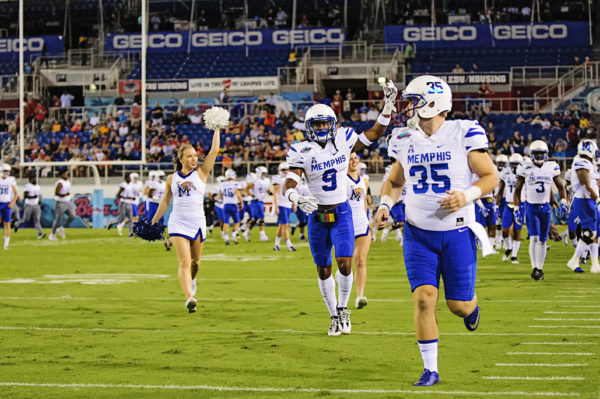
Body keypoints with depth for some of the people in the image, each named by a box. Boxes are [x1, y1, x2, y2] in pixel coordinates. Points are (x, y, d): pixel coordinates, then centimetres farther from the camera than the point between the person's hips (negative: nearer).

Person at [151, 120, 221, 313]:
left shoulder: (201, 173, 3)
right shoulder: (172, 178, 6)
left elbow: (214, 151, -5)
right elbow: (165, 202, 16)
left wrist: (217, 128, -8)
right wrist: (154, 221, 16)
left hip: (197, 223, 1)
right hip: (178, 223, -1)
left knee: (195, 261, 15)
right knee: (184, 262, -15)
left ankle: (191, 279, 48)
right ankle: (189, 298, -27)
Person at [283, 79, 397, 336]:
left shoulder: (343, 142, -3)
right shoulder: (302, 153, -8)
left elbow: (374, 134, 10)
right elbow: (288, 184, -15)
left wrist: (388, 106, 0)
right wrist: (296, 199, -38)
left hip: (341, 213, 0)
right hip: (317, 216, 0)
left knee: (344, 264, -14)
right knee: (323, 270, 6)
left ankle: (343, 308, 10)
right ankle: (334, 317, 23)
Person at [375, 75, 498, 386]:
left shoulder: (463, 134, -10)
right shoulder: (405, 141, 2)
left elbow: (491, 176, -4)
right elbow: (394, 181, 17)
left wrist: (467, 196, -22)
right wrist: (385, 204, -2)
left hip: (457, 233, -2)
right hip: (419, 234, 3)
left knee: (459, 305, 3)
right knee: (424, 298, -10)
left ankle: (471, 303, 42)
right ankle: (430, 370, 1)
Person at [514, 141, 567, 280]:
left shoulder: (551, 168, 1)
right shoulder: (525, 168, -5)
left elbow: (560, 187, 12)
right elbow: (517, 190, 2)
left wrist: (563, 203, -3)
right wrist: (517, 210, -3)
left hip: (545, 208, 3)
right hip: (531, 208, -3)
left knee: (542, 241, 6)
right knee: (534, 238, -16)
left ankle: (539, 269, 16)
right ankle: (534, 269, -15)